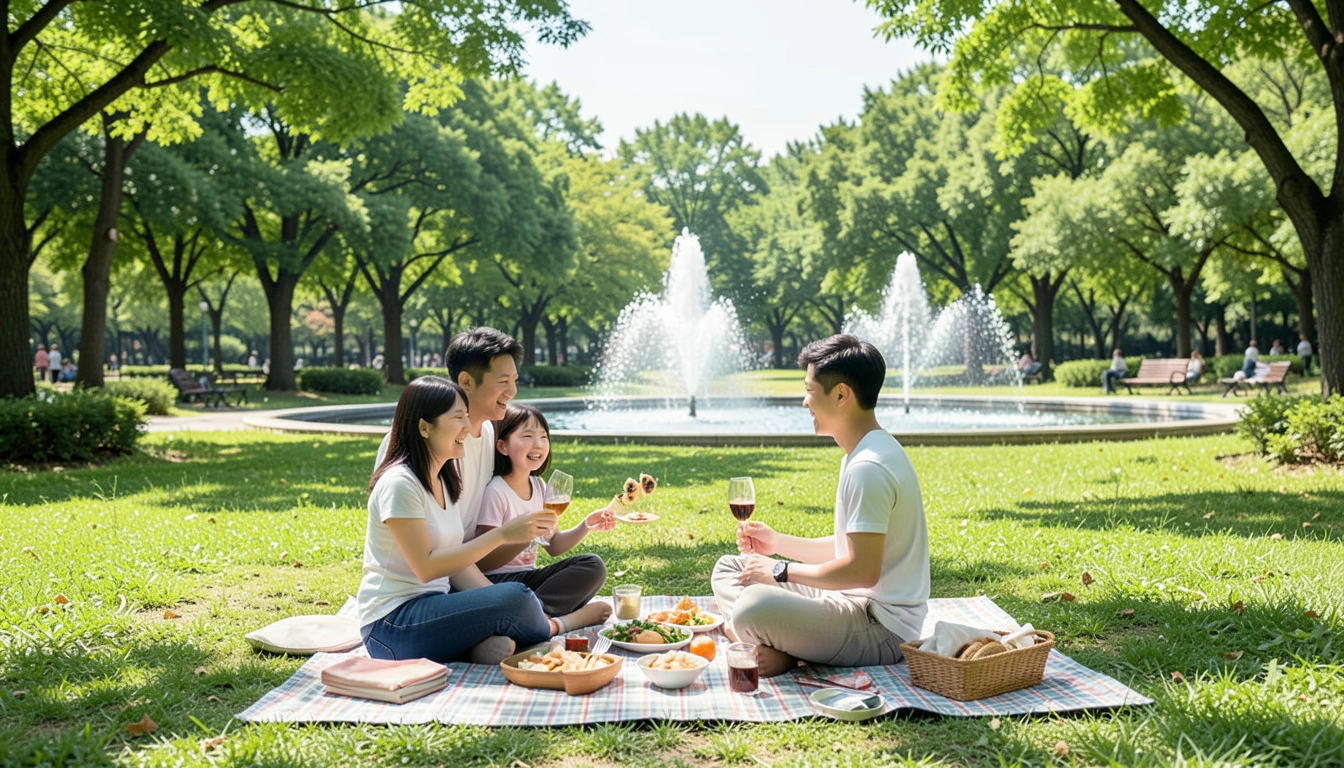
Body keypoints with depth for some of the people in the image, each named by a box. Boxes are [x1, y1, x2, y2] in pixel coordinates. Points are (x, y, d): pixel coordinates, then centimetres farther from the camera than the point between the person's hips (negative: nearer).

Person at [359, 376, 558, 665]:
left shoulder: (443, 480, 11)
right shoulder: (399, 483, -16)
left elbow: (457, 557, 8)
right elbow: (427, 568, -20)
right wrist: (502, 534, -22)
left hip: (432, 603, 8)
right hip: (392, 625, -8)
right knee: (515, 598, -23)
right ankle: (548, 631, 3)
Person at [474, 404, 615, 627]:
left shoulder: (539, 487, 10)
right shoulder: (495, 492, -14)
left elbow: (554, 546, 18)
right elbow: (483, 562, -17)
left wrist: (586, 527, 1)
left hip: (527, 576, 9)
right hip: (497, 581, -9)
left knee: (594, 566, -13)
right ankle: (574, 618, -22)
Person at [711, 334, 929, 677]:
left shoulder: (867, 468, -22)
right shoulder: (864, 455, 13)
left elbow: (862, 569, -26)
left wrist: (781, 571, -14)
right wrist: (778, 542, 11)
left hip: (882, 629, -11)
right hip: (856, 603, 11)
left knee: (753, 606, -37)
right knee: (728, 568, 13)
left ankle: (783, 652, -7)